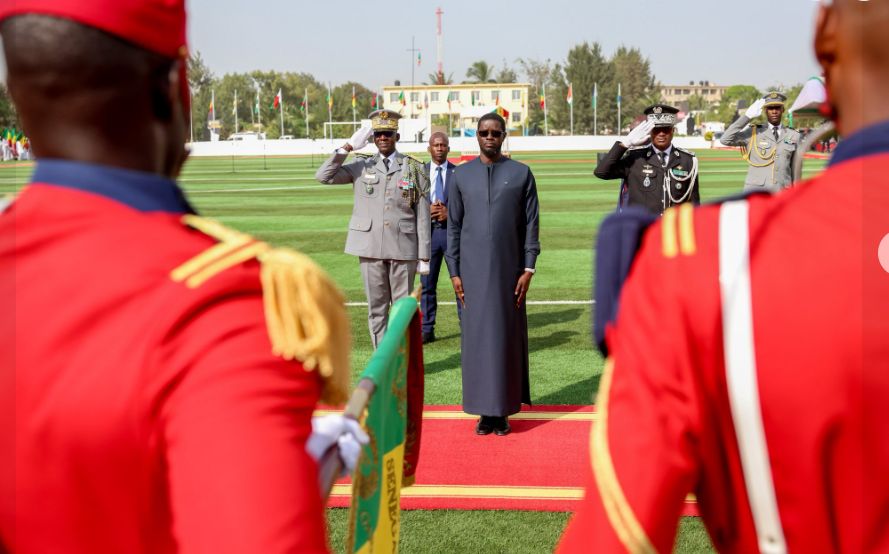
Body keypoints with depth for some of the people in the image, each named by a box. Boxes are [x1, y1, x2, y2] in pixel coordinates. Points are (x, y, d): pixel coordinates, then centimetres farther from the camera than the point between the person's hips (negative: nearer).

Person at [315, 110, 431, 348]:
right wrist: (348, 146, -8)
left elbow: (423, 216, 2)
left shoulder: (414, 168, 4)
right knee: (376, 308, 7)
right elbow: (323, 176, -4)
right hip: (370, 248, 1)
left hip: (403, 248, -1)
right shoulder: (361, 166, 8)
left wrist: (424, 257, 0)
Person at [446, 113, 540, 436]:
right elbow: (453, 226, 7)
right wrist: (454, 272, 1)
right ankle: (485, 411, 11)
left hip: (508, 267, -1)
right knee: (477, 335, 2)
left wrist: (529, 268, -6)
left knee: (507, 336, 3)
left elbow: (532, 224, 1)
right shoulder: (461, 176, 5)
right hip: (473, 269, 1)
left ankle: (504, 411, 12)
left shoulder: (521, 174, 2)